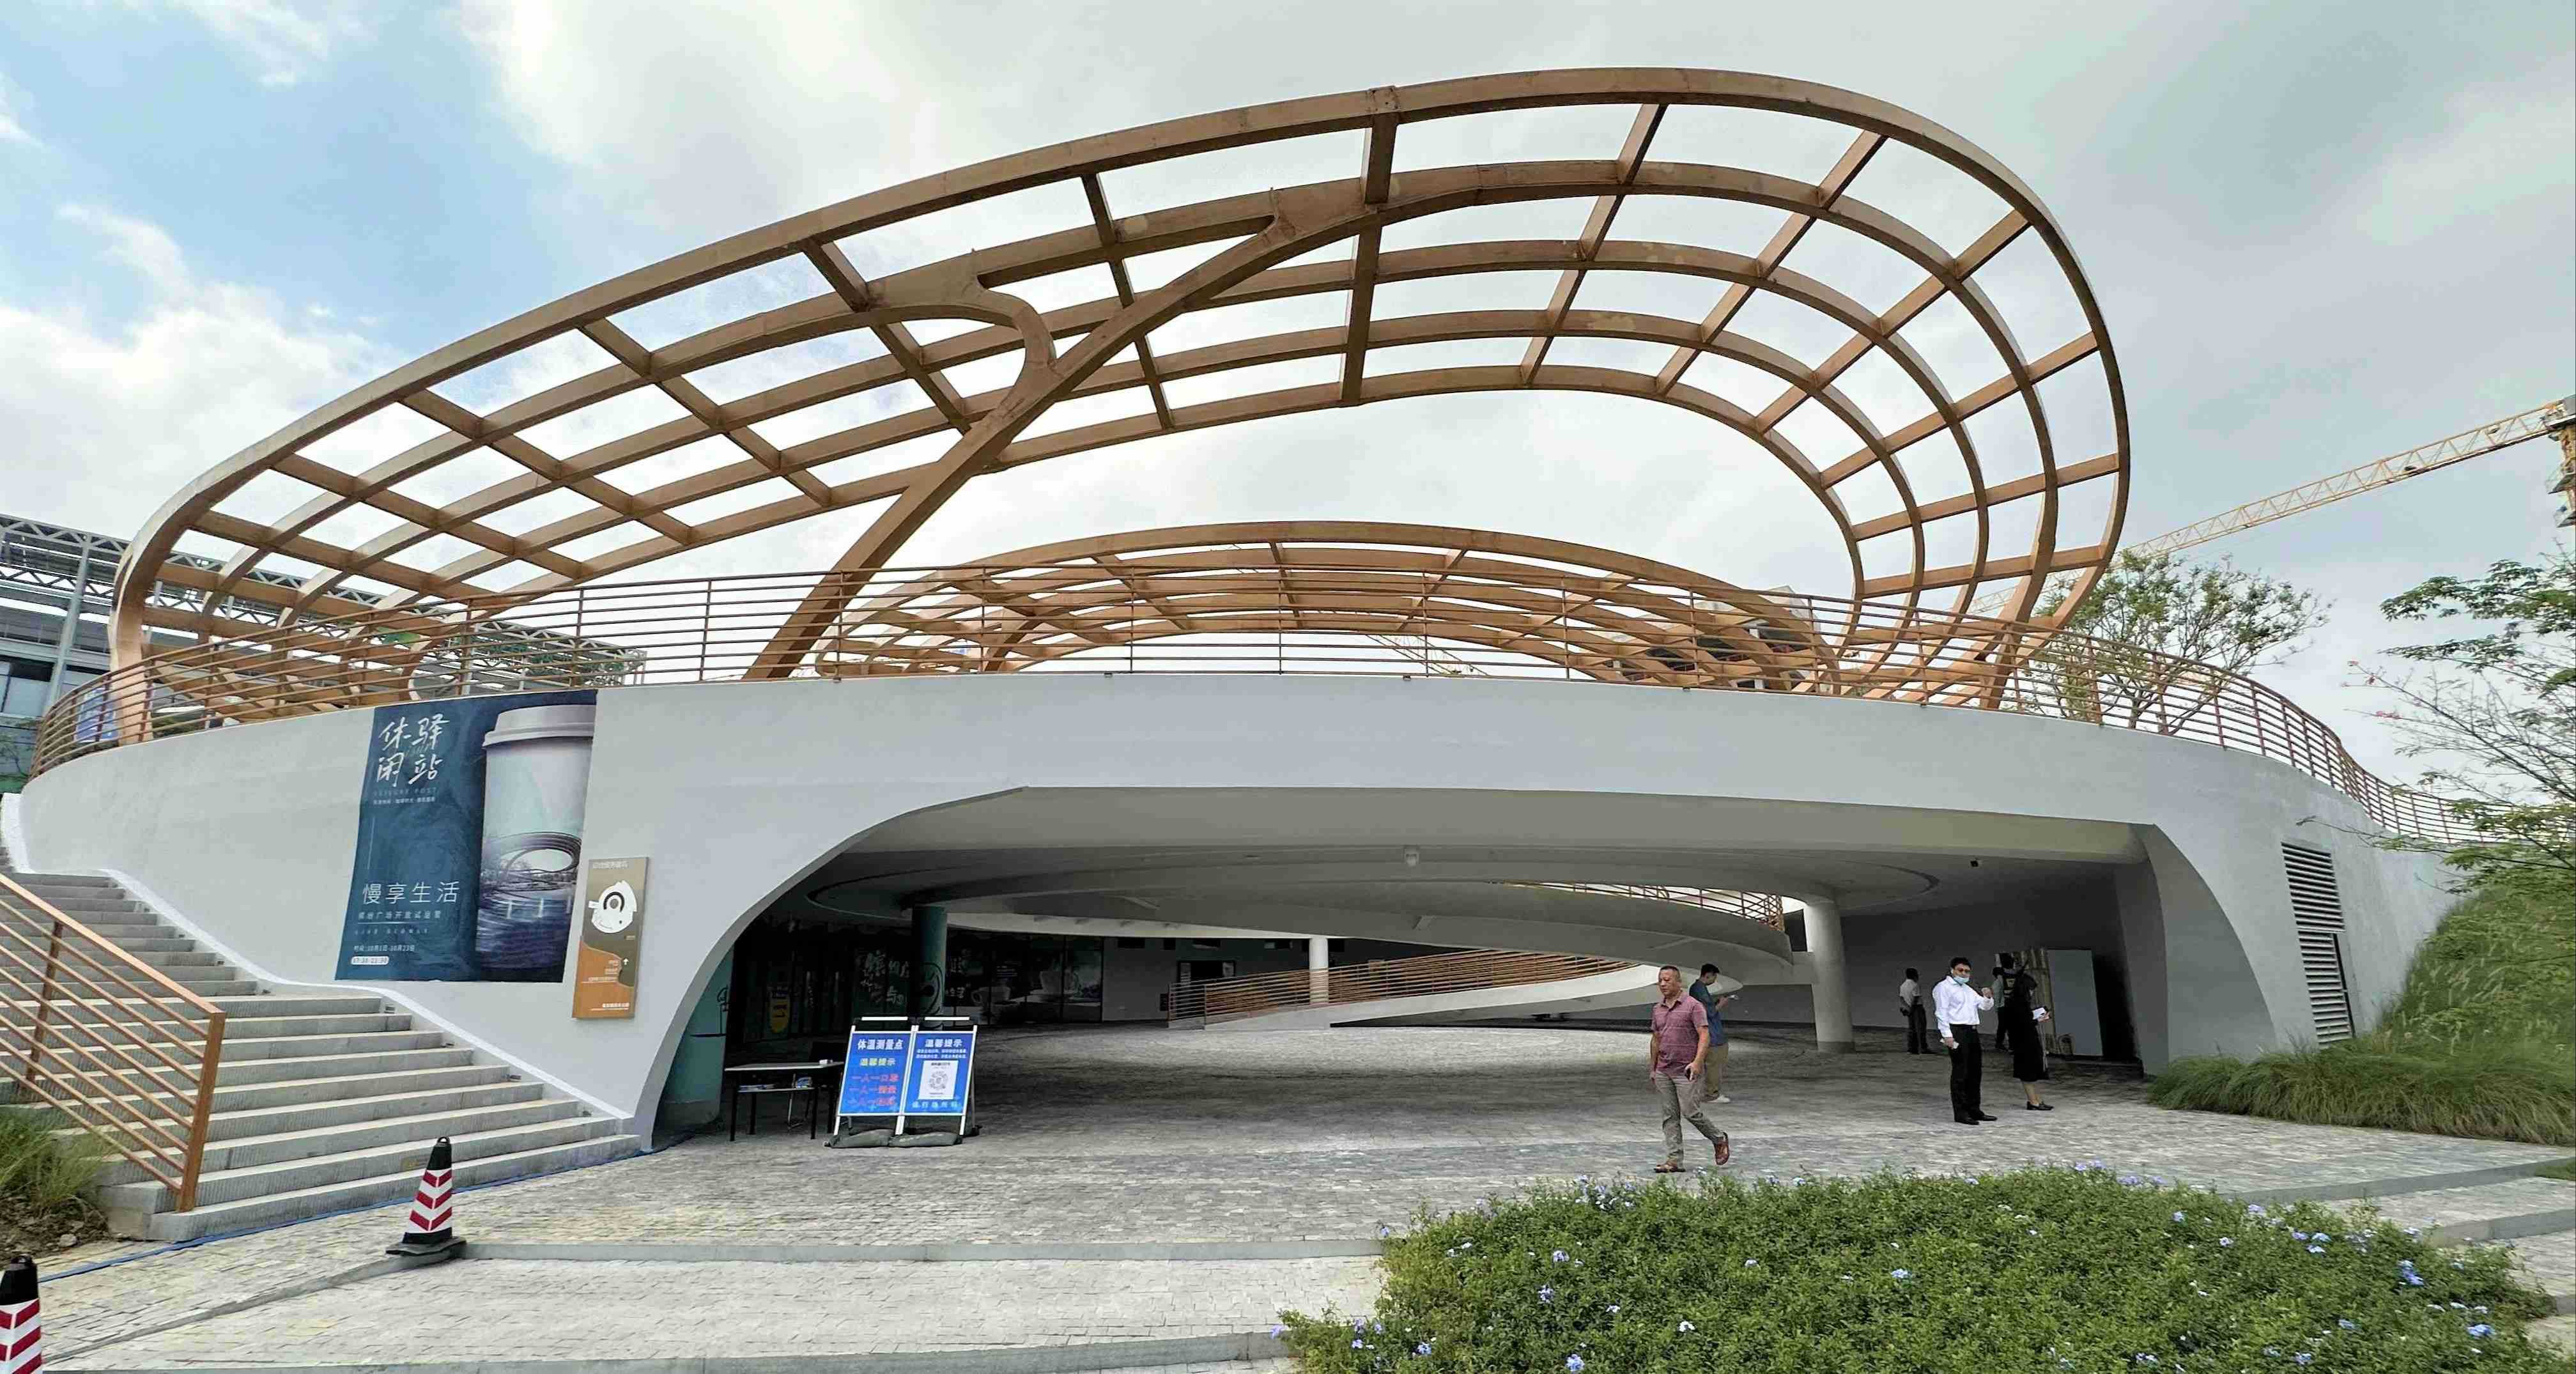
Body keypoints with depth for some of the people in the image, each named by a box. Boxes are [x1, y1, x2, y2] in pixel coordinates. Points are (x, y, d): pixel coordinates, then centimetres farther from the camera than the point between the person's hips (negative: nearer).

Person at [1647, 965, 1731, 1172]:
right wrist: (1652, 1068, 19)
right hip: (1663, 1071, 6)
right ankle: (1673, 1161, 4)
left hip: (1686, 1071, -6)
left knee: (1690, 1112, -8)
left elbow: (1704, 1036, -14)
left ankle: (1719, 1140, 18)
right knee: (1670, 1116, 3)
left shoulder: (1693, 1006, -7)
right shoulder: (1657, 1010, 12)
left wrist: (1697, 1062, -26)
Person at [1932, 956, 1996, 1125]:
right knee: (1960, 1073, -7)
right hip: (1957, 1031, -8)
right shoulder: (1944, 988, -3)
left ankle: (1974, 1110, 20)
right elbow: (1941, 1013, -11)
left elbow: (1985, 1006, 24)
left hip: (1972, 1032, 9)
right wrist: (1947, 1035, -19)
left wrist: (1988, 997, 1)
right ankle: (1960, 1113, -5)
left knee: (1975, 1072, 11)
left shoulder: (1968, 990, 24)